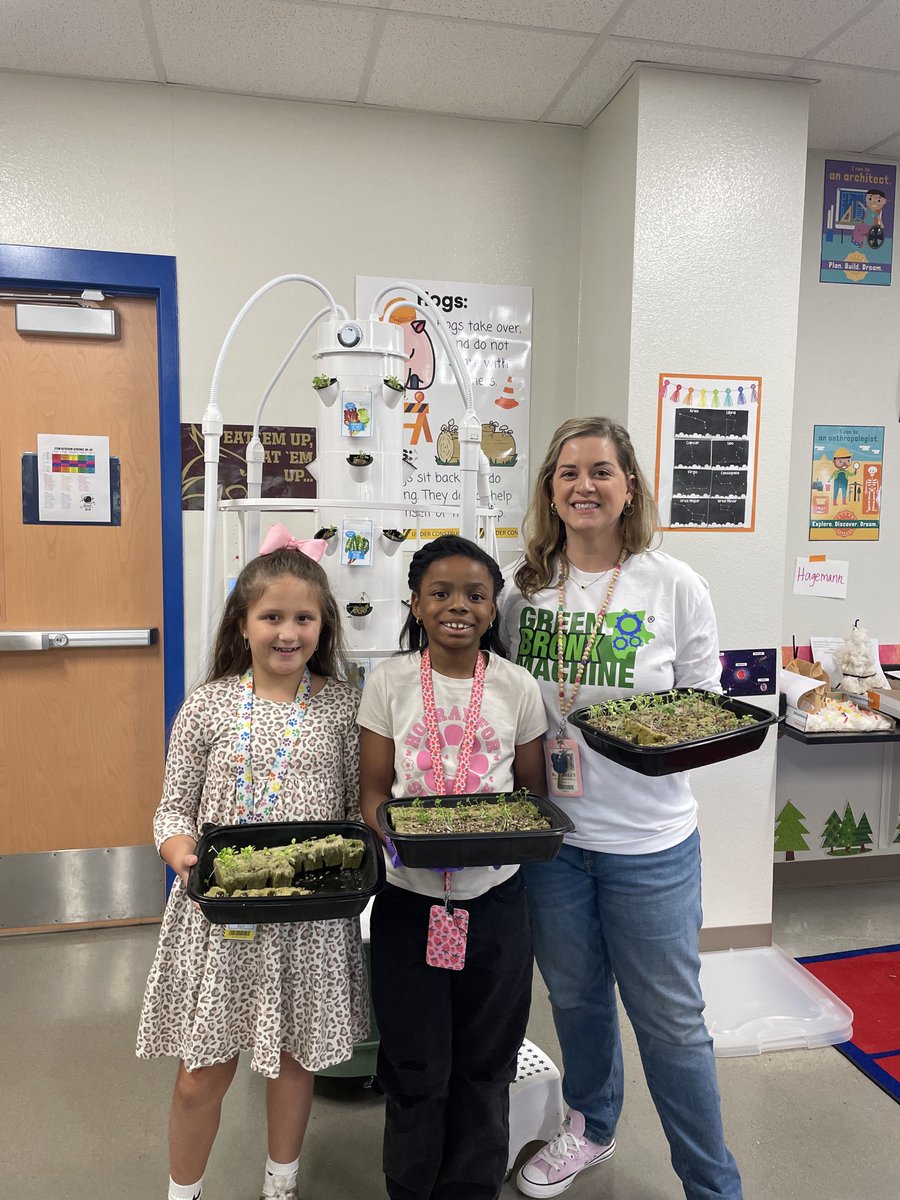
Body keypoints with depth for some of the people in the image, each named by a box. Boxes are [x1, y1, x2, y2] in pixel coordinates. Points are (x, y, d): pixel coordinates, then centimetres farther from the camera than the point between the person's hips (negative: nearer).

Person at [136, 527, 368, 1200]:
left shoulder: (342, 706, -3)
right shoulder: (210, 705, -5)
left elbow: (359, 806, 3)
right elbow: (173, 809, 0)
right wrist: (180, 850, -19)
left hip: (315, 912, 1)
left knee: (297, 1056, 19)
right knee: (203, 1072, 12)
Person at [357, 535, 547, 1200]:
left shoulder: (518, 688, -2)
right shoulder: (390, 681, -4)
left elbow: (533, 791, 5)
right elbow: (374, 789, -2)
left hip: (496, 900, 1)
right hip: (409, 896, 0)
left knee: (483, 1067, 16)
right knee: (416, 1068, 13)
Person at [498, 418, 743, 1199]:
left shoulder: (675, 586, -8)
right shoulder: (525, 586, -1)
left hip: (648, 841, -3)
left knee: (670, 1017, 10)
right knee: (575, 997, 23)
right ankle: (590, 1128, 50)